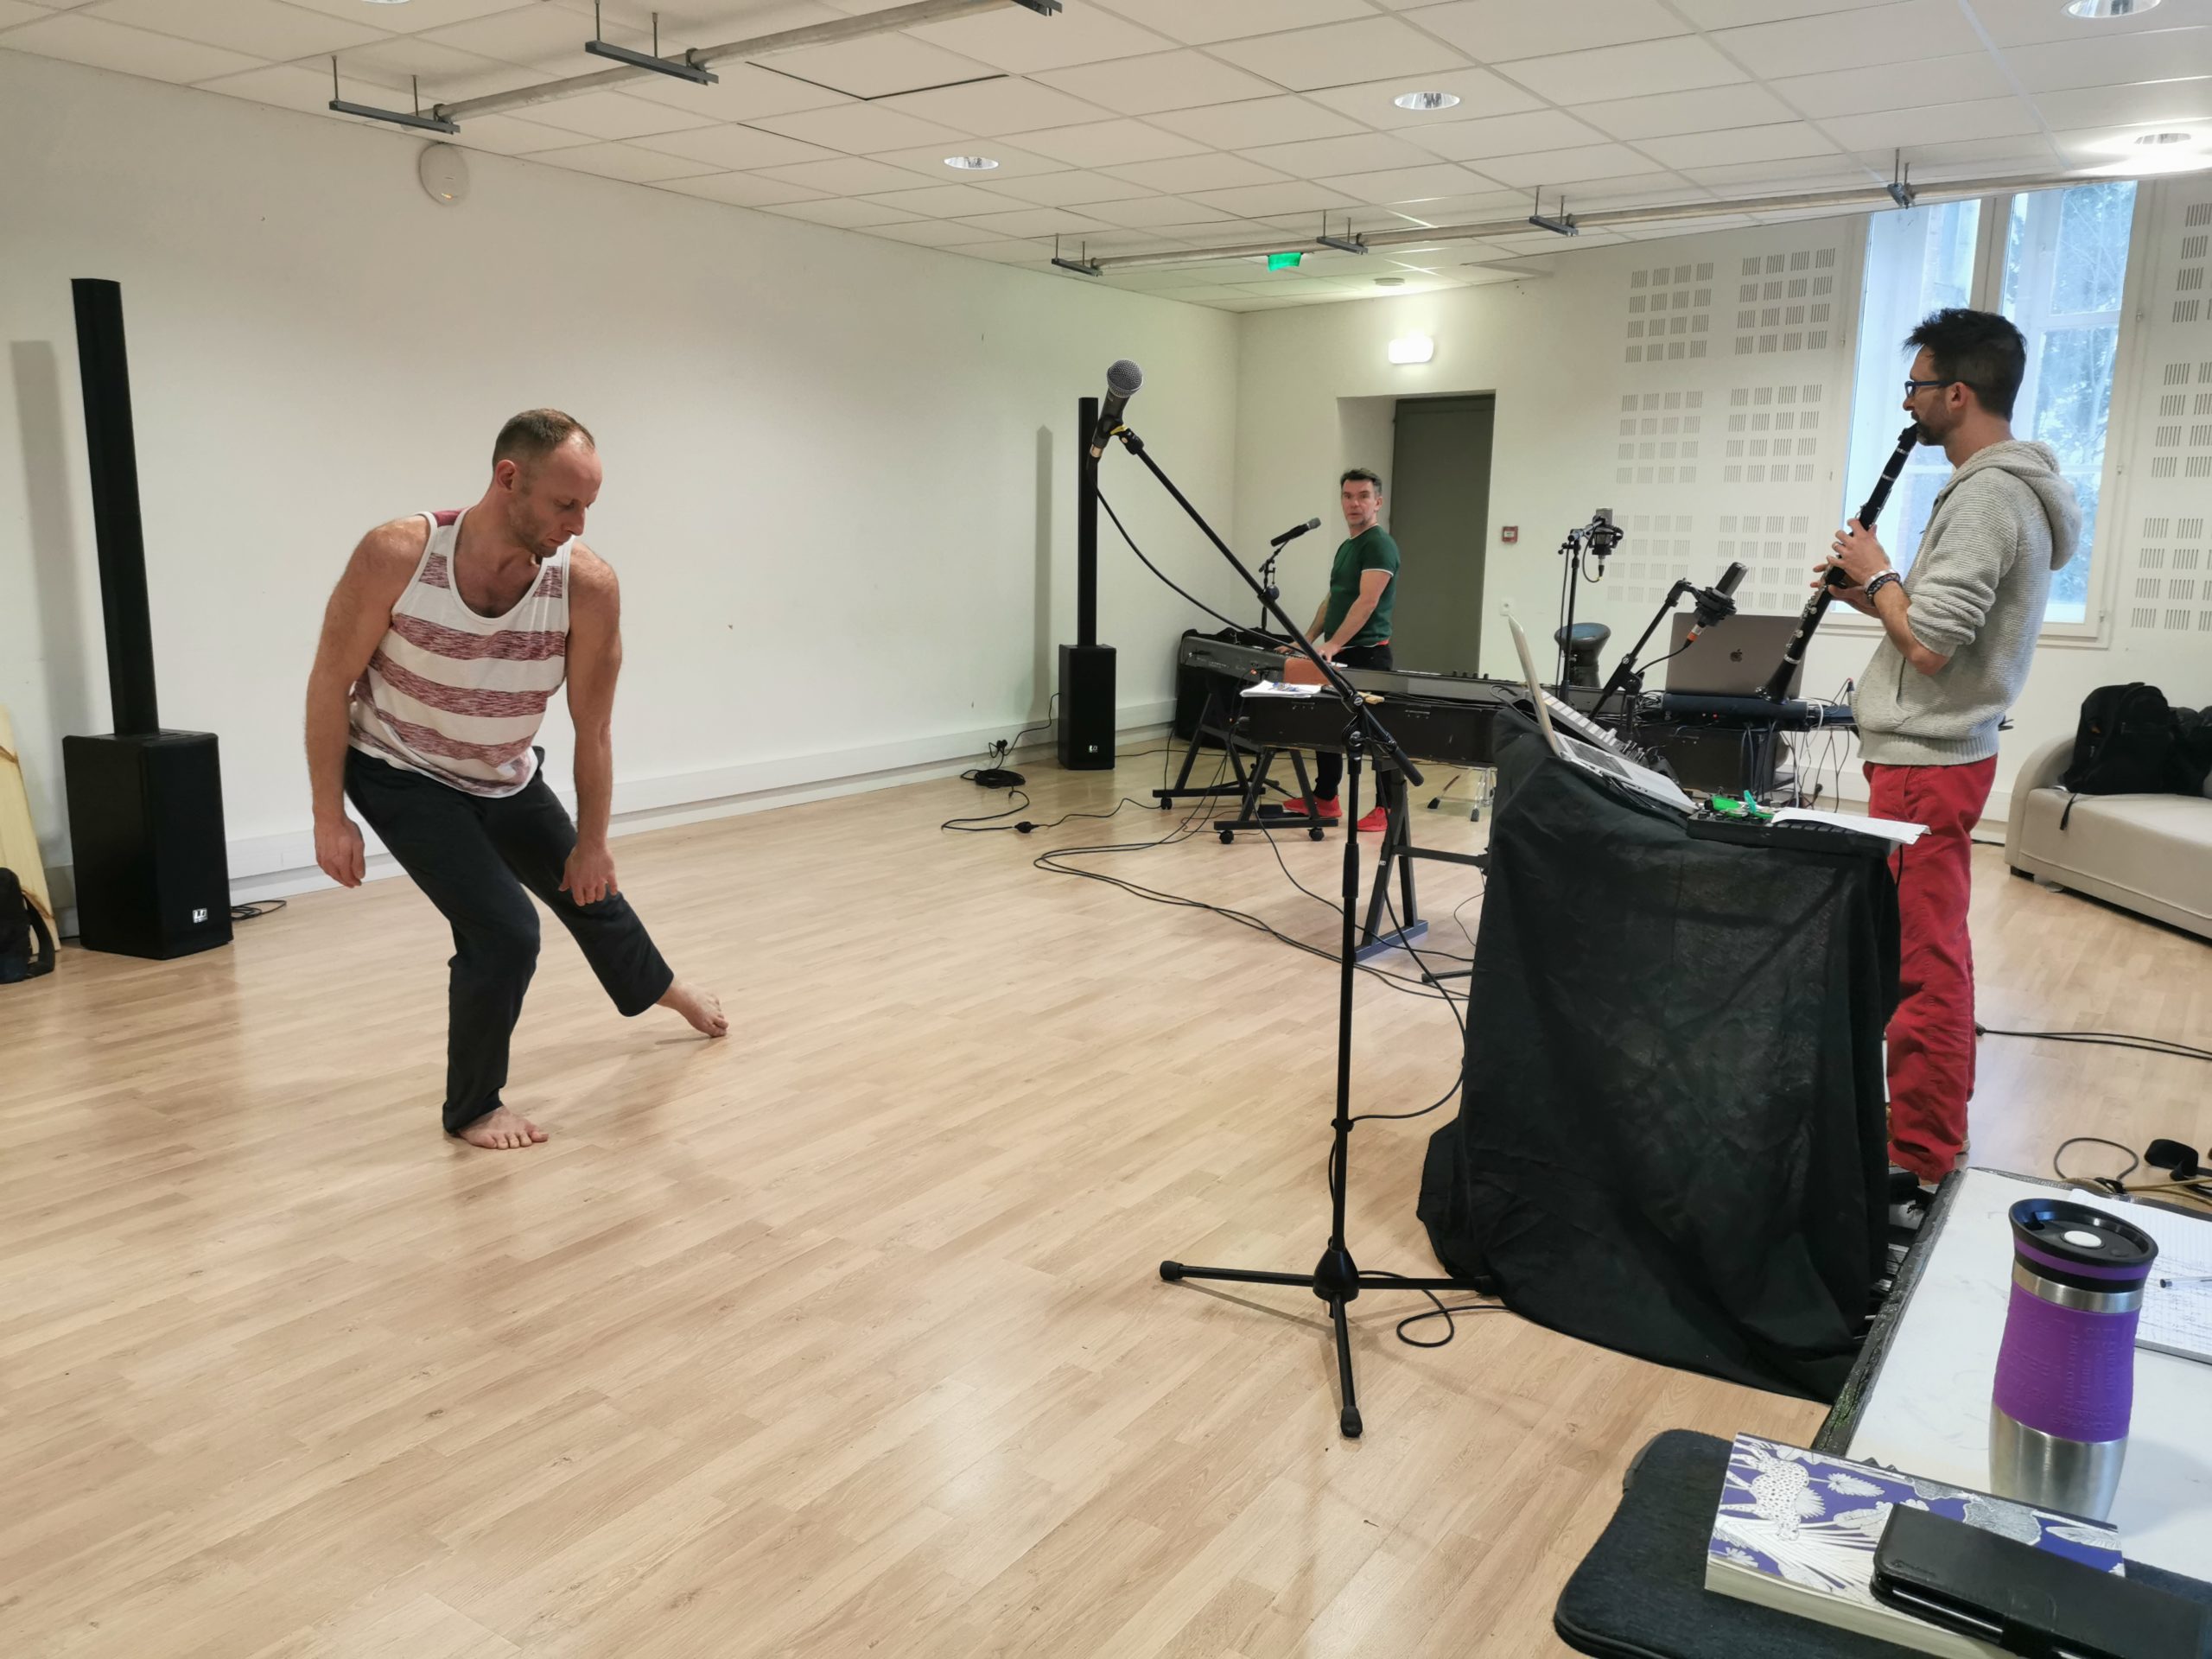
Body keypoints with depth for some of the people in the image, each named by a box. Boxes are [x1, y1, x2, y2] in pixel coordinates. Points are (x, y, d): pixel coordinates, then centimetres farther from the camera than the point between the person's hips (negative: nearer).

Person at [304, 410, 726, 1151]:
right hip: (400, 776, -3)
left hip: (508, 780, 3)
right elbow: (330, 682, -16)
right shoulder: (396, 555, -29)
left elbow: (593, 726, -14)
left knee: (587, 890, 21)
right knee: (505, 931, -17)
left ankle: (656, 987, 56)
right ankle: (472, 1108, 9)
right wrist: (329, 816, -14)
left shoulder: (588, 584, -25)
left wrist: (593, 840, -7)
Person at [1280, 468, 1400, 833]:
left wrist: (1333, 644, -30)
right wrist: (1307, 641, 14)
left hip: (1367, 654, -10)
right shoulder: (1346, 546, 17)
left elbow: (1367, 601, -23)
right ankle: (1324, 800, 25)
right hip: (1337, 654, 10)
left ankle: (1389, 808, 3)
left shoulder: (1380, 544, -13)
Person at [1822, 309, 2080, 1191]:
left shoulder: (1985, 497, -18)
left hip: (1925, 762, -11)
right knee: (1934, 947, 18)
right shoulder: (2009, 488, 15)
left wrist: (1877, 575, -9)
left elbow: (1930, 646, -24)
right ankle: (1936, 1111, 30)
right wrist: (1878, 593, 8)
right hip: (1939, 752, 11)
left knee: (1920, 956, -5)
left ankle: (1918, 1151, 4)